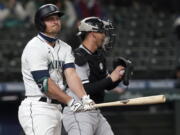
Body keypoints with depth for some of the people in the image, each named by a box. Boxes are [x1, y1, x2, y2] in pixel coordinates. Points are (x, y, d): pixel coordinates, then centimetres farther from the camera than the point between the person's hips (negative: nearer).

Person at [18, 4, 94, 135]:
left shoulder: (64, 48, 14)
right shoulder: (35, 47, -11)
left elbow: (70, 74, -1)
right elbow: (44, 83, -18)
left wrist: (84, 97, -19)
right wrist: (71, 102, -18)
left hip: (56, 108, 8)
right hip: (37, 109, -8)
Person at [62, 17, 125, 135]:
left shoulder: (99, 56, 14)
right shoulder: (78, 58, -16)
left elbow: (108, 86, 20)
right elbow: (84, 90, -24)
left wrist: (120, 74, 0)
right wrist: (110, 78, -20)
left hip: (96, 113, 10)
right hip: (78, 114, -10)